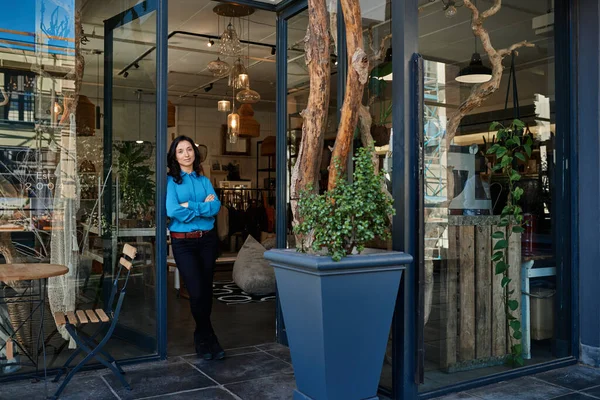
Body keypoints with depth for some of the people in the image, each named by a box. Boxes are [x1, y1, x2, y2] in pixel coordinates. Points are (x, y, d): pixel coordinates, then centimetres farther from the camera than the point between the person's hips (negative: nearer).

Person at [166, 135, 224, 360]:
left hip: (207, 240, 4)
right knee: (196, 292, -9)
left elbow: (216, 207, -5)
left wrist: (190, 205, -15)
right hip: (183, 242, -4)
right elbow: (173, 211, -15)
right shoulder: (171, 181, -1)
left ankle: (202, 338, 27)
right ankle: (209, 340, 11)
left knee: (206, 290, 9)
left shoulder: (204, 180, 10)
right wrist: (203, 207, -8)